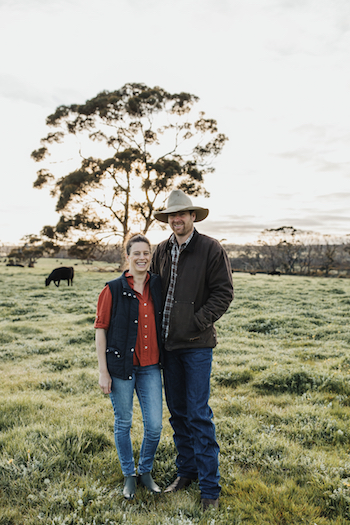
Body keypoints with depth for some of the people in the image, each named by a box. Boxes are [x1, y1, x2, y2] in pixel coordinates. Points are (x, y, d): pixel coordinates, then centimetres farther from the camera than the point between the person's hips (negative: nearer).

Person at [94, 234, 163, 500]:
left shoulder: (158, 285, 1)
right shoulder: (113, 289, -8)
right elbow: (101, 328, -5)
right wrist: (103, 371, -7)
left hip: (150, 367, 3)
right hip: (121, 366, -2)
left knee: (154, 425, 5)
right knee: (123, 424, 12)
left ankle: (146, 471, 31)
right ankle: (129, 475, 34)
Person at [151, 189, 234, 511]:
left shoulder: (211, 249, -6)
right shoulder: (162, 251, 10)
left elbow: (224, 293, -7)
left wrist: (198, 322, -14)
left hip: (197, 343, -5)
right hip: (168, 343, 5)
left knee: (199, 414, -2)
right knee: (177, 411, 14)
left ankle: (210, 487, 12)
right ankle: (186, 472, 30)